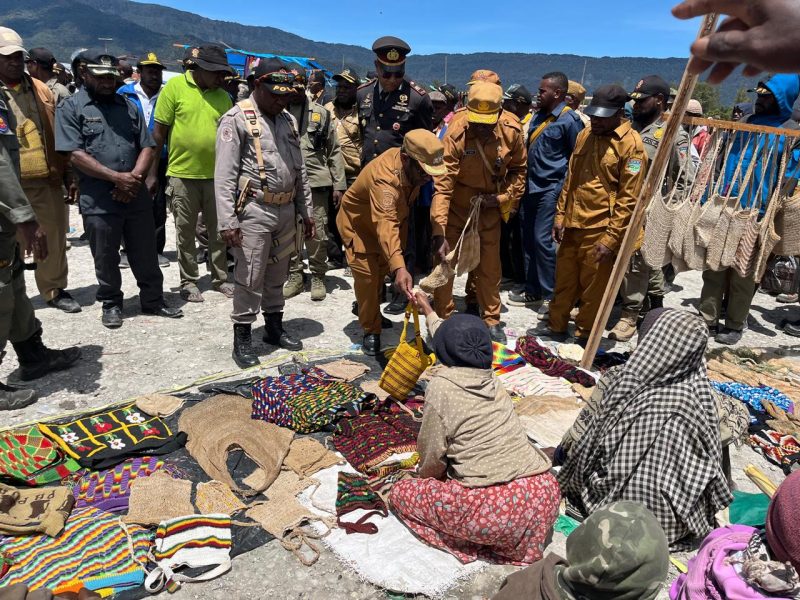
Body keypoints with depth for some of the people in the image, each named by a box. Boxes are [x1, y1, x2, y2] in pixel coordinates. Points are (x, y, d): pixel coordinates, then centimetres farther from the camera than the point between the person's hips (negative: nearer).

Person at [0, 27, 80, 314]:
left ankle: (54, 290, 26)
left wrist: (68, 174, 11)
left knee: (54, 239, 11)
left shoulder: (40, 89, 12)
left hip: (48, 179, 4)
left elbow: (58, 135, 14)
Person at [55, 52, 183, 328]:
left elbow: (146, 147, 7)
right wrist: (117, 177, -18)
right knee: (105, 259, 9)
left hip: (136, 197, 4)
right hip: (98, 201, -3)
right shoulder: (71, 108, -1)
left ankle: (153, 301, 24)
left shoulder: (128, 106, 12)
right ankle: (111, 304, 25)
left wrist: (134, 178, -10)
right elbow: (76, 155, -11)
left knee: (146, 256, 11)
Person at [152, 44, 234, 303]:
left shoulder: (223, 96, 4)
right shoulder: (175, 87, -5)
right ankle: (188, 281, 20)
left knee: (218, 231, 10)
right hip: (182, 174, -3)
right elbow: (159, 131, -4)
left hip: (216, 175, 3)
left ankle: (220, 278, 23)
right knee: (185, 232, 9)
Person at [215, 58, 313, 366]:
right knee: (250, 278, -2)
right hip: (254, 211, -6)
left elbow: (299, 169, 19)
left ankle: (275, 327, 30)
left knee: (277, 275, 16)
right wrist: (227, 220, -18)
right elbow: (224, 174, -12)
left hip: (286, 210, 6)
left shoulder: (288, 120, 14)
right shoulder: (237, 119, -7)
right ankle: (242, 338, 11)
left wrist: (305, 210, 15)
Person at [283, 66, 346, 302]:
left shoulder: (320, 112, 6)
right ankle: (294, 275, 22)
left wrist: (339, 184, 1)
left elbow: (334, 150, 7)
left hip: (316, 181, 0)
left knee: (318, 232, 1)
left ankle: (318, 277, 16)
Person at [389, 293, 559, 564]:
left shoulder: (441, 386, -4)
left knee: (400, 493, 15)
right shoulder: (490, 379, 14)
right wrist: (428, 312, 49)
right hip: (543, 495, 6)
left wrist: (424, 477, 24)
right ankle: (515, 539, 14)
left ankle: (474, 545, 3)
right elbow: (453, 342, 33)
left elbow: (433, 455, 1)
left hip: (492, 507, -6)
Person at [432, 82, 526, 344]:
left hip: (489, 206, 3)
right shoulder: (456, 133, -27)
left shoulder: (512, 130, -16)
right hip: (456, 205, -2)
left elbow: (518, 169, 2)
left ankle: (491, 320, 27)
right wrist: (439, 233, -36)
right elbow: (442, 185, -30)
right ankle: (443, 319, 20)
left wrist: (504, 197, -14)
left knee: (490, 267, 11)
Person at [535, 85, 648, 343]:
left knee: (593, 288, 6)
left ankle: (584, 335, 22)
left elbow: (628, 198, -13)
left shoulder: (631, 144, -10)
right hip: (572, 225, 6)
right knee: (564, 280, 16)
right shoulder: (585, 135, 9)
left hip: (600, 231, -6)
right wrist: (560, 215, 9)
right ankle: (557, 326, 31)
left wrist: (611, 238, -16)